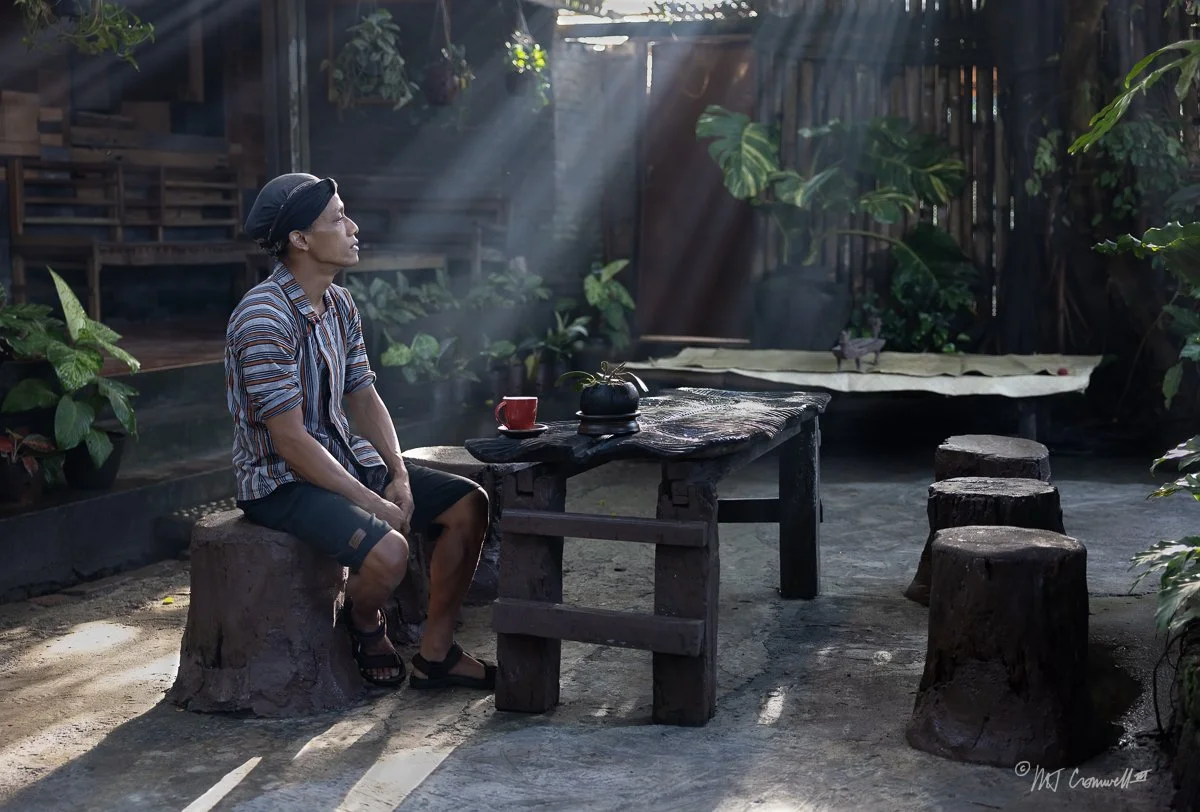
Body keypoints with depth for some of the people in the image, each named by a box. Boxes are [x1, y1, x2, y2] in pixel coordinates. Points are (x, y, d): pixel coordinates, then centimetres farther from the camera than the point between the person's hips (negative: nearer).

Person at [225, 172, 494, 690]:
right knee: (387, 551, -32)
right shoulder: (264, 318, -22)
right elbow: (291, 441, -24)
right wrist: (373, 504, -22)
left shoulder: (340, 304, 6)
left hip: (344, 461, 9)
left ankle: (435, 654, 7)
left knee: (468, 504, 1)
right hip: (283, 483, -9)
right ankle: (365, 625, 4)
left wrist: (399, 476, -4)